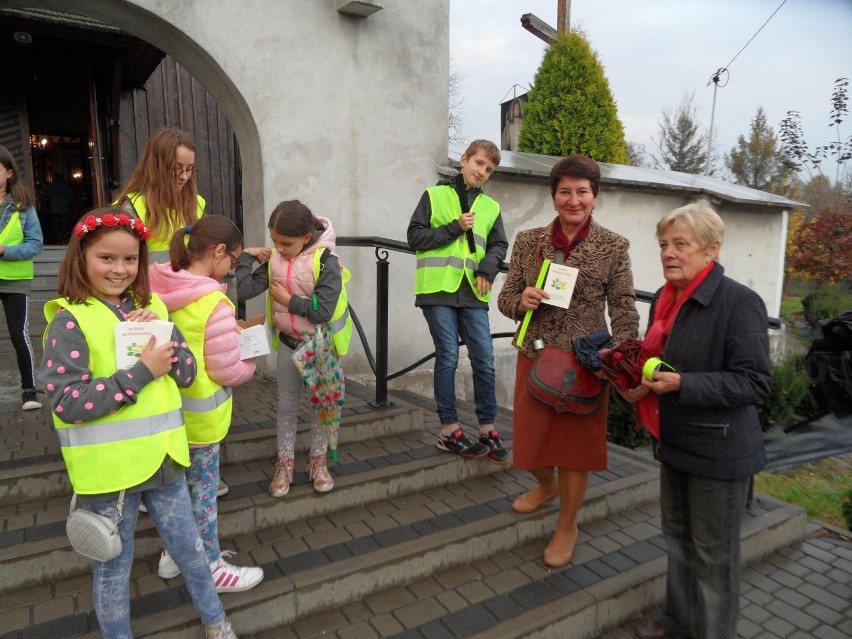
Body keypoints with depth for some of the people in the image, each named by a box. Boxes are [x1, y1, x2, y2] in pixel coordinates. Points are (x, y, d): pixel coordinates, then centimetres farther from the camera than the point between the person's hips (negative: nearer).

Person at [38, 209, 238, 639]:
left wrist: (162, 337, -16)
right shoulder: (70, 320, -13)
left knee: (189, 548, 20)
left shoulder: (152, 307, 2)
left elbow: (187, 373, 2)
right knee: (114, 566, 16)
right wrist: (142, 371, -24)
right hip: (108, 468, -5)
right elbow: (66, 403, -20)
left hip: (163, 457, 5)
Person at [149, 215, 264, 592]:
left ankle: (174, 553, 41)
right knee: (203, 487, 9)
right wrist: (251, 364, -1)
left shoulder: (157, 289, -4)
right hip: (200, 415, -7)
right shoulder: (215, 304, -26)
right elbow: (227, 372, -22)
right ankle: (211, 567, 27)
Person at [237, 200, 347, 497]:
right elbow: (244, 290, -12)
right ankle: (284, 465, 27)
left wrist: (287, 299, -19)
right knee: (286, 406, 12)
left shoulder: (326, 261, -20)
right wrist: (246, 256, -12)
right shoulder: (274, 259, -6)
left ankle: (318, 463, 28)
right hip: (288, 342, 4)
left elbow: (323, 311, -26)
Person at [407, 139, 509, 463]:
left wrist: (488, 268, -5)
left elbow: (499, 245, 16)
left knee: (484, 359, 1)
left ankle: (488, 429, 14)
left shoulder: (491, 207, 16)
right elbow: (415, 236, 1)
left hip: (473, 293, 3)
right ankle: (449, 430, 10)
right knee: (447, 357, -2)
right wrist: (454, 228, -9)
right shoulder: (434, 195, 7)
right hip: (438, 289, -3)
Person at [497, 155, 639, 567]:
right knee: (530, 438, 14)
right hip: (534, 356, 3)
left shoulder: (613, 247, -5)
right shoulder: (528, 242, 1)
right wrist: (522, 301, -18)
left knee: (575, 443, 10)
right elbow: (505, 298, 5)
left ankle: (567, 526, 33)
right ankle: (547, 485, 50)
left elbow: (624, 309, -4)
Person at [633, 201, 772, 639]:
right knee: (677, 537, 22)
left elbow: (755, 383, -22)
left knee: (713, 552, 9)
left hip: (719, 450, -8)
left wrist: (681, 384, -29)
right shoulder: (665, 298, 4)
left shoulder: (739, 302, -19)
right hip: (676, 440, 8)